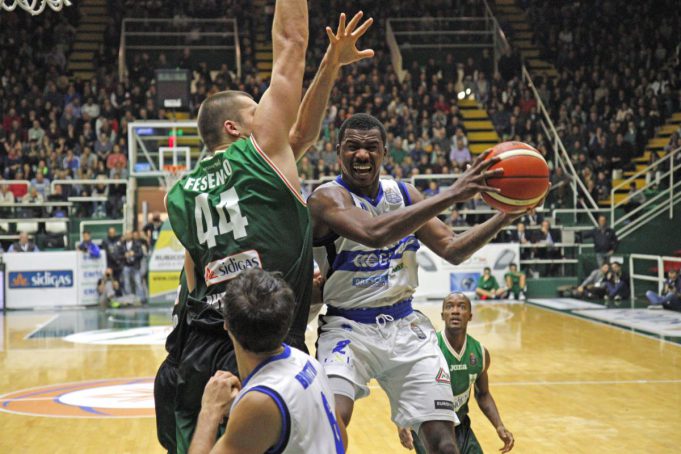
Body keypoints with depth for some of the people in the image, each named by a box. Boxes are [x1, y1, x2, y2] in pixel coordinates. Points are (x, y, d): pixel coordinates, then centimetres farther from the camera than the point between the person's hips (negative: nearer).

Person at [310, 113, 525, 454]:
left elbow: (452, 250, 10)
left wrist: (505, 215, -5)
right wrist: (451, 195, -36)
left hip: (405, 325, 5)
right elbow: (374, 233, -34)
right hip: (348, 327, -5)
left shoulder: (404, 194, 6)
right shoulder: (327, 198, -14)